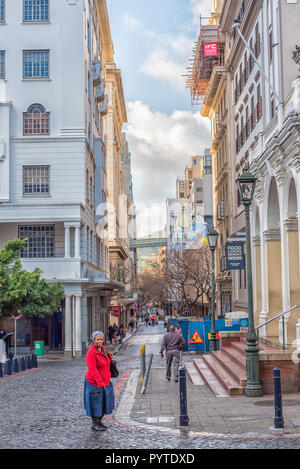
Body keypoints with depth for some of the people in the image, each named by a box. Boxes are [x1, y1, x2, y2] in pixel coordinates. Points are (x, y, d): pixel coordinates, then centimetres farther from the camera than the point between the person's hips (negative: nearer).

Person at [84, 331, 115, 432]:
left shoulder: (103, 348, 5)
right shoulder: (91, 353, -21)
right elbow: (93, 370, -25)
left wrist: (109, 357, -1)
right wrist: (100, 383, -28)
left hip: (105, 381, 8)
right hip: (94, 383, -8)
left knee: (105, 402, 16)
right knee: (96, 403, 3)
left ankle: (99, 421, 32)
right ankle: (94, 424, 18)